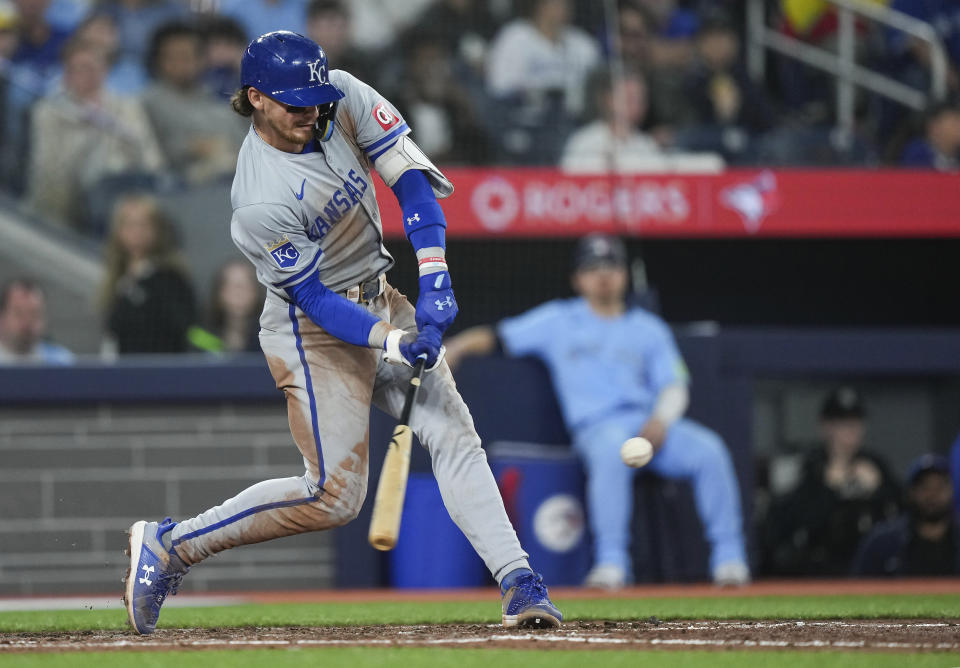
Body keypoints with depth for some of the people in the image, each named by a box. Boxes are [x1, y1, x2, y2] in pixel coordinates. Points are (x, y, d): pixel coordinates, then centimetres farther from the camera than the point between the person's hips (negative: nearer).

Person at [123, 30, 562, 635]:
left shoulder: (341, 96, -12)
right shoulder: (262, 203, -29)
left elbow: (408, 169, -9)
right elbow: (314, 300, -22)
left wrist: (434, 278, -18)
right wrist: (394, 343, -32)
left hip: (379, 299, 7)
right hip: (314, 329, -7)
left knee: (454, 436, -3)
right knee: (335, 495, -11)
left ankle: (520, 584, -5)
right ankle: (169, 544, 0)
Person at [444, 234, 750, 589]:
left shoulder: (649, 329, 22)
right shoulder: (558, 321, 19)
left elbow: (673, 385, 14)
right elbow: (498, 336, 15)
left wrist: (661, 420, -8)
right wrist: (455, 347, -5)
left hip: (652, 423, 3)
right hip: (598, 426, -3)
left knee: (707, 449, -26)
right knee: (613, 450, -40)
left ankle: (728, 556, -21)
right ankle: (611, 563, -40)